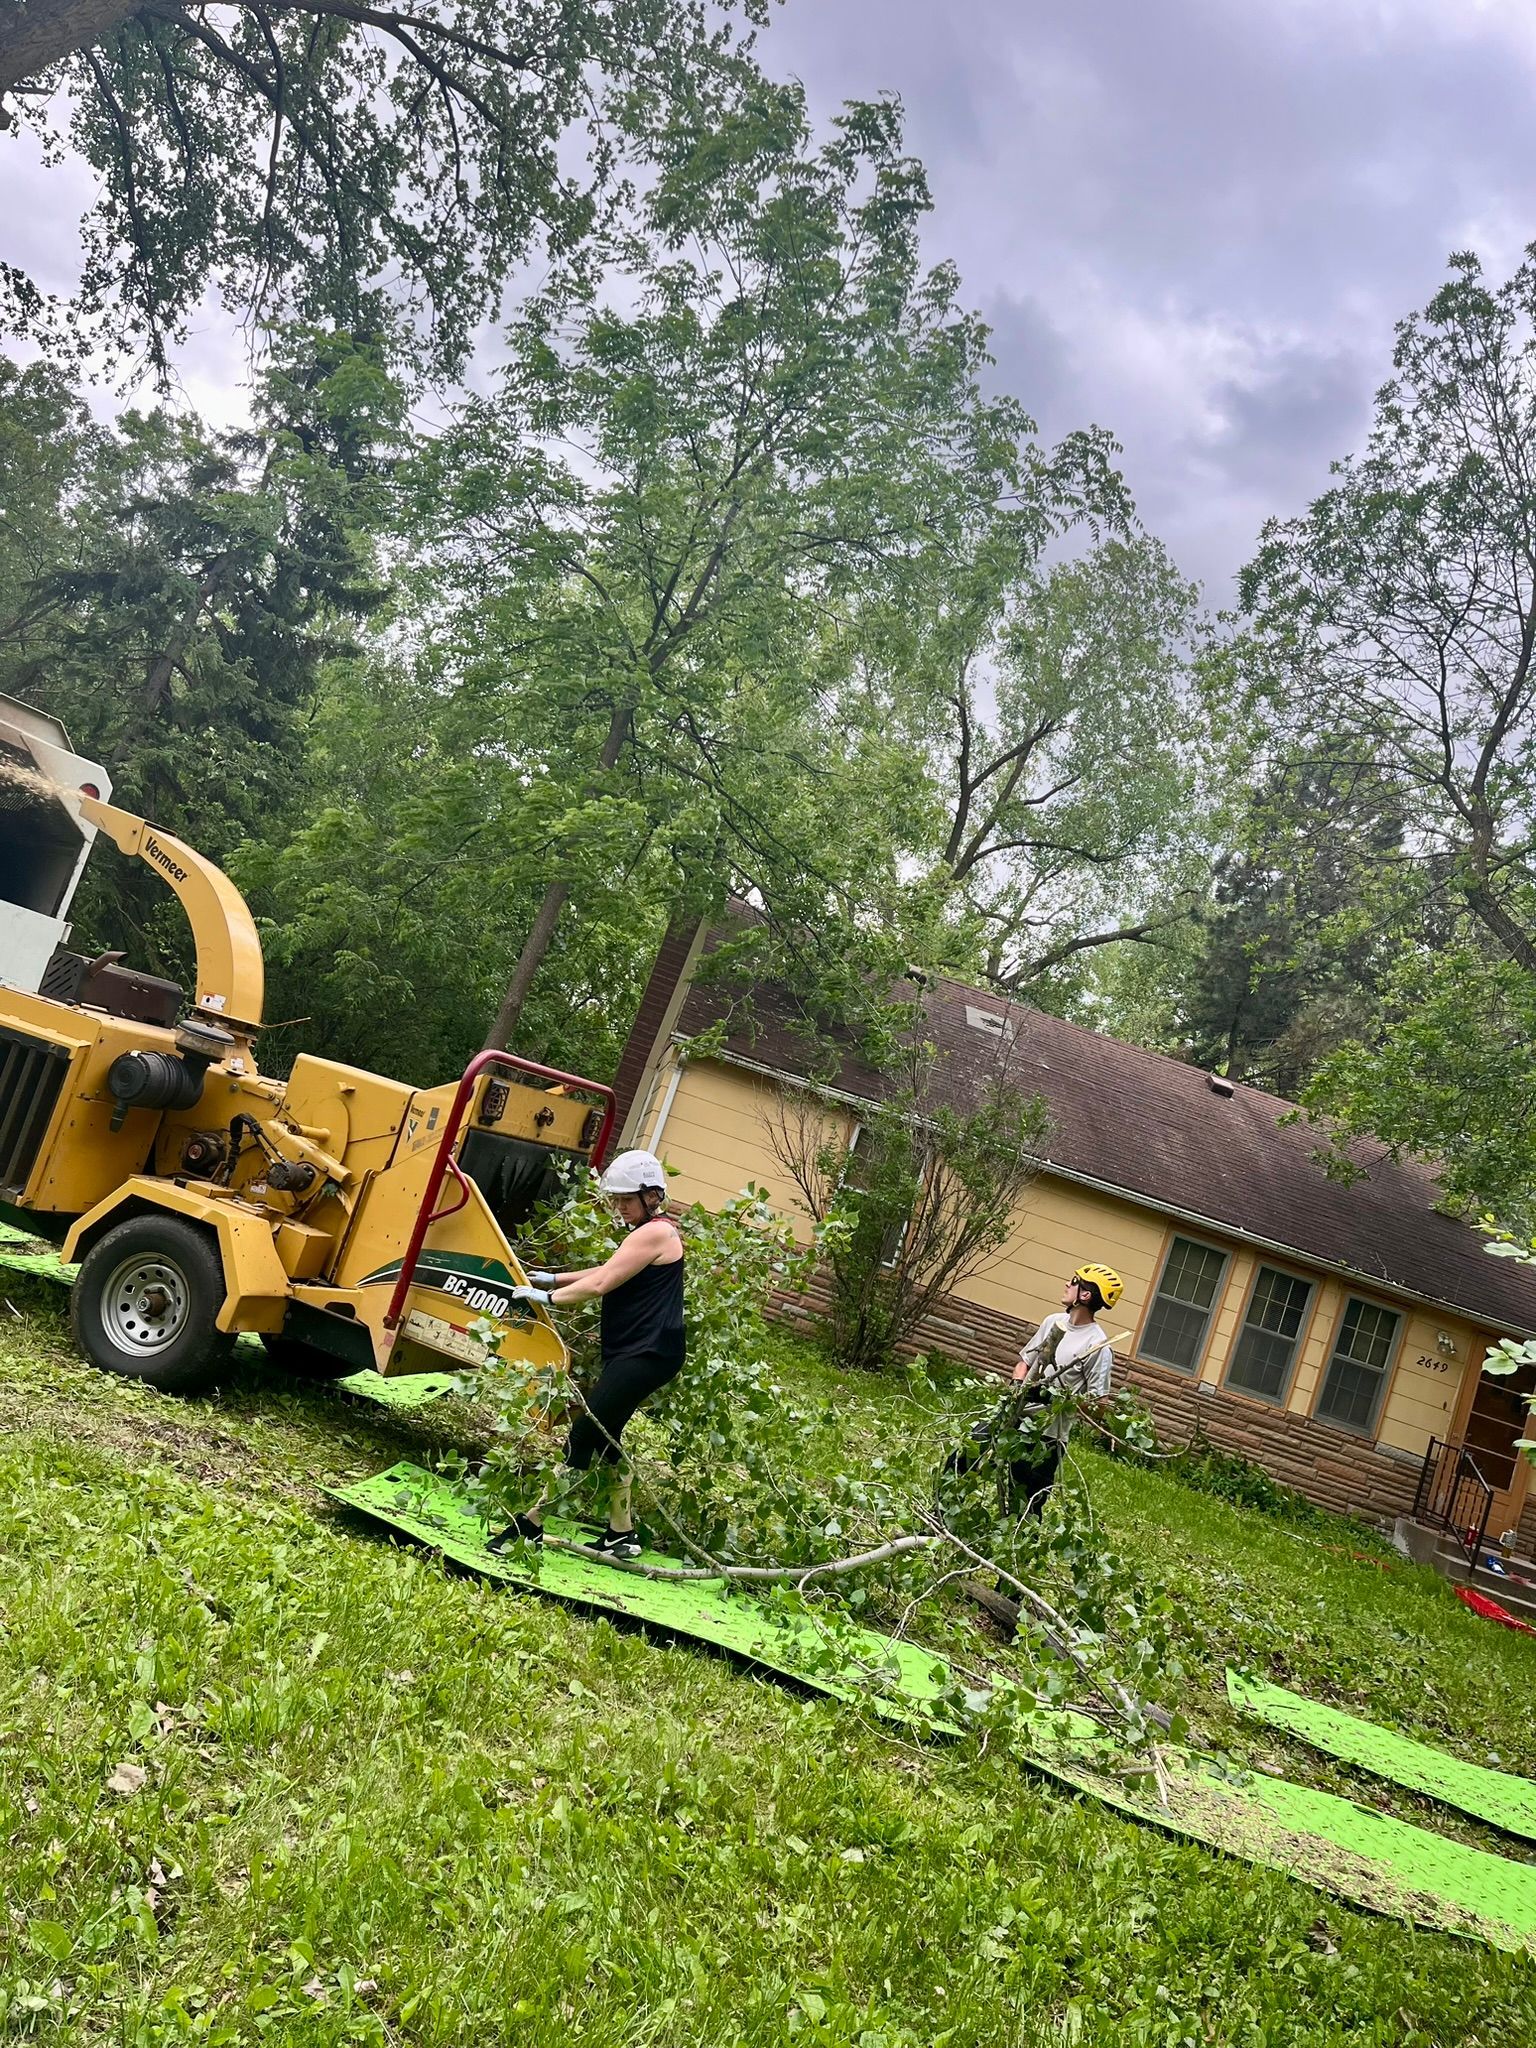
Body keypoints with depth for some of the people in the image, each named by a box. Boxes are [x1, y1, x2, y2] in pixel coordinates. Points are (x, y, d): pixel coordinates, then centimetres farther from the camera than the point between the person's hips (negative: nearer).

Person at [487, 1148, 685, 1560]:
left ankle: (530, 1524, -6)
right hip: (631, 1352, 11)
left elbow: (600, 1284, -18)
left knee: (584, 1436, -10)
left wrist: (549, 1297, -9)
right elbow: (610, 1272, 27)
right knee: (602, 1437, 12)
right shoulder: (653, 1231, 17)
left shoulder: (655, 1233, -15)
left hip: (647, 1354, -11)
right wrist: (556, 1279, 22)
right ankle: (622, 1534, 19)